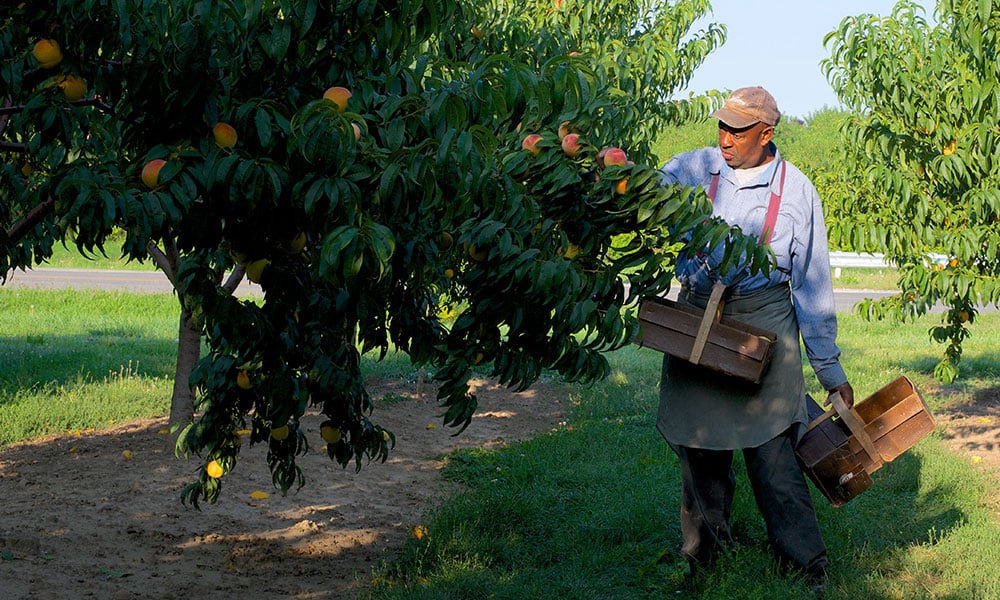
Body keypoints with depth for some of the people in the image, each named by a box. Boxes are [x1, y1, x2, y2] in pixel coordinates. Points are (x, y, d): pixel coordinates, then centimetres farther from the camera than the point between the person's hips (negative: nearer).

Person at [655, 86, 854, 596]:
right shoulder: (692, 169, 4)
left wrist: (830, 369, 6)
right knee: (699, 444, 8)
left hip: (763, 319, -2)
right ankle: (703, 556, 23)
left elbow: (813, 285, 6)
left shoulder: (796, 190, 2)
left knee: (771, 448, -8)